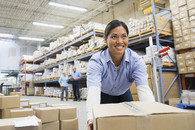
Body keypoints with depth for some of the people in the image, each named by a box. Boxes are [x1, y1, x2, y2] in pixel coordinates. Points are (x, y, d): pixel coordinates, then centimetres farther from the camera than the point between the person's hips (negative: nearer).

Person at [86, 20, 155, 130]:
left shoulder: (136, 60, -25)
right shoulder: (96, 61, -31)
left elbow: (144, 88, -37)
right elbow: (93, 90, -45)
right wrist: (91, 118, -63)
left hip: (124, 95, 2)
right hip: (104, 96, -2)